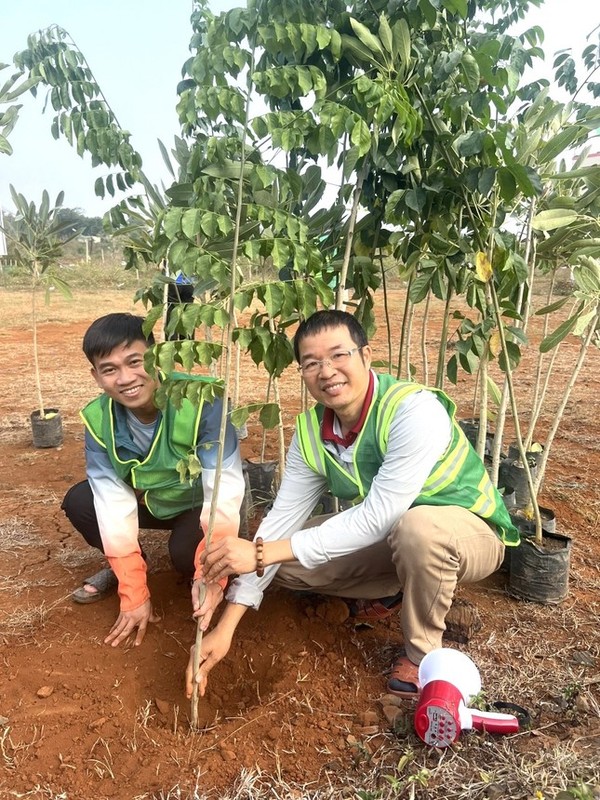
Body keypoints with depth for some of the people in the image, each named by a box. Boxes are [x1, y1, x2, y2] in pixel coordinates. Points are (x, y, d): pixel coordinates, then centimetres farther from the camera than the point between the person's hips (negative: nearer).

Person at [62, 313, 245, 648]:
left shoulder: (203, 400, -34)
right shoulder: (98, 419, -20)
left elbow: (225, 490, -35)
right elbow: (114, 504, -21)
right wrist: (134, 594, -22)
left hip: (202, 503, -4)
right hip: (152, 501, 4)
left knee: (186, 549, -32)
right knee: (78, 502, -14)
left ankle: (196, 578, 5)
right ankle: (125, 567, 13)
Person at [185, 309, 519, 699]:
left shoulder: (415, 410, -32)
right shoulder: (311, 431, -12)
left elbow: (377, 518, -35)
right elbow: (281, 520, -12)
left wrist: (263, 553, -34)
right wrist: (225, 628, -17)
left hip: (470, 532, -5)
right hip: (391, 535, 6)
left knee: (419, 527, -40)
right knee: (284, 561, -9)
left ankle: (423, 650, -10)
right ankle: (391, 590, 14)